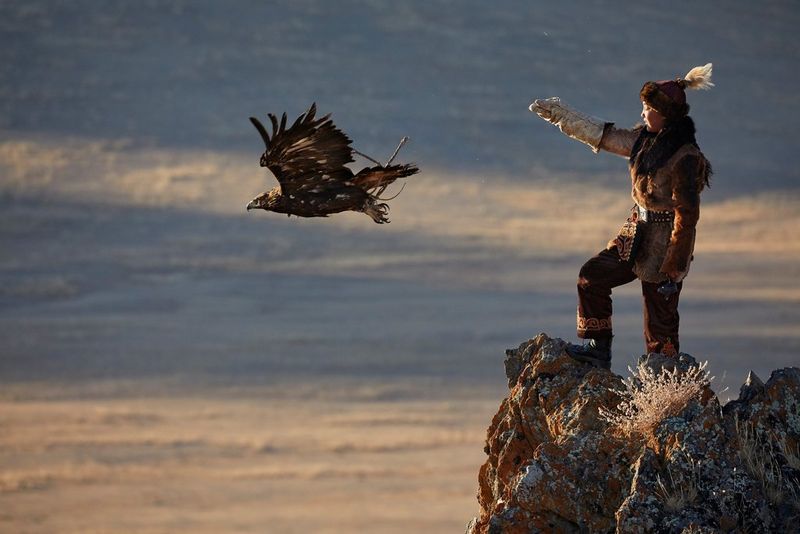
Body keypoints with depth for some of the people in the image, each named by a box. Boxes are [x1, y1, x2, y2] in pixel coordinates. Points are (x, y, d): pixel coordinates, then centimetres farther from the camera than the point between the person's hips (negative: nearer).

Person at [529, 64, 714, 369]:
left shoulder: (685, 158, -21)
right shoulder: (645, 139, 4)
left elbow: (686, 215, -21)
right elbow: (604, 136, 19)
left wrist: (673, 269, -20)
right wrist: (562, 116, 21)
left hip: (665, 241, -9)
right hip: (637, 230, 9)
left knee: (660, 322, -3)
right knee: (593, 276, 9)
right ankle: (598, 349, 17)